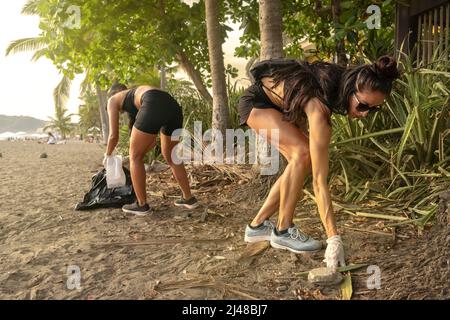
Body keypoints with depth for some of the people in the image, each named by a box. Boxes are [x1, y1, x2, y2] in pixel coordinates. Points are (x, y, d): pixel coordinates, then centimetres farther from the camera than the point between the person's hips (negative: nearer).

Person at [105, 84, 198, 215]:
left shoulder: (113, 100, 28)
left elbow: (114, 135, 22)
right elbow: (152, 140, 39)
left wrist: (107, 156, 39)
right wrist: (137, 155, 49)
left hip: (155, 106, -7)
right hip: (174, 106, 7)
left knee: (135, 157, 12)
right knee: (170, 157, 25)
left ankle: (142, 204, 19)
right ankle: (188, 198, 31)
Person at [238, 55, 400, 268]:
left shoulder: (343, 81, -18)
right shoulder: (319, 109, -39)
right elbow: (320, 181, -40)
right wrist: (334, 239, -40)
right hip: (256, 102, -8)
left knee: (303, 164, -3)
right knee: (303, 153, -26)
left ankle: (258, 225, 9)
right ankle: (283, 231, -12)